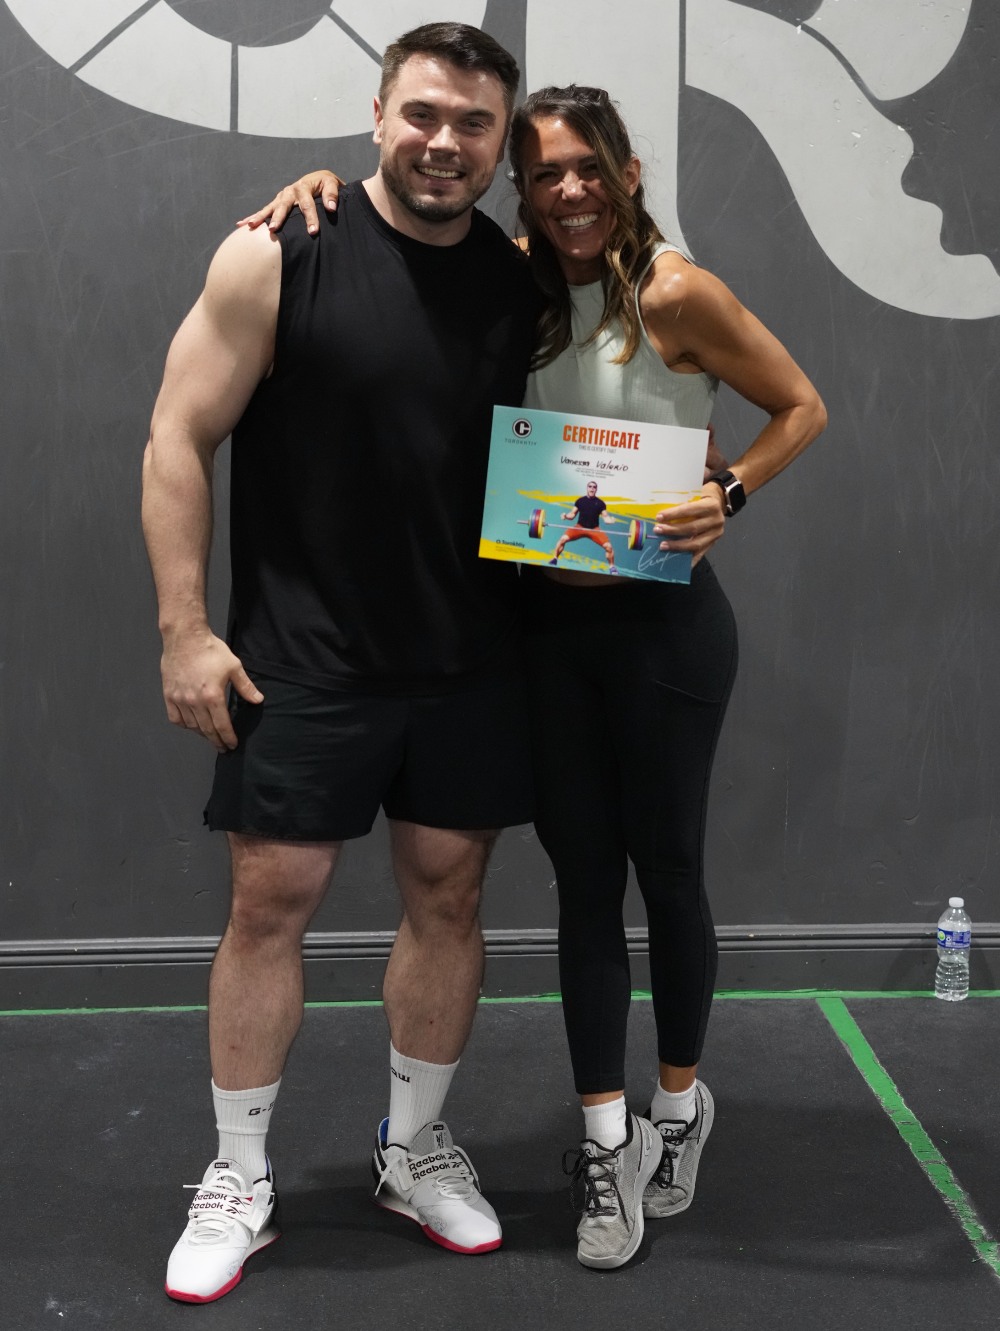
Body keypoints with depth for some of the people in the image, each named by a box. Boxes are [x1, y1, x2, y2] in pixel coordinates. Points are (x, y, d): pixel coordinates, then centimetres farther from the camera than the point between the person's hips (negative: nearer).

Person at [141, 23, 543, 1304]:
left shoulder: (519, 278, 4)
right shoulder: (279, 256, -9)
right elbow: (179, 440, -7)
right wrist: (185, 627, -12)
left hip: (469, 657, 4)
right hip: (303, 656, -4)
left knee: (447, 891, 11)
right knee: (270, 900, 2)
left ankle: (413, 1151, 31)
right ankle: (238, 1185, 20)